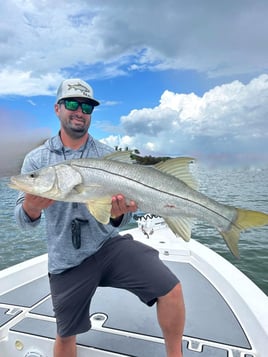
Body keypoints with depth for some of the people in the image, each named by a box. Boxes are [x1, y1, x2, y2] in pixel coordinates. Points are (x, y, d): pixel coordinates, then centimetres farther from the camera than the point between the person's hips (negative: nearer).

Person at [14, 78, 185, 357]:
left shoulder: (108, 156, -1)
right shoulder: (36, 159, -1)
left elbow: (121, 217, -3)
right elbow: (22, 220, -3)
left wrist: (118, 214, -27)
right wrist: (31, 209, -27)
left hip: (110, 244, 0)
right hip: (66, 261, 1)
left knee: (171, 290, -16)